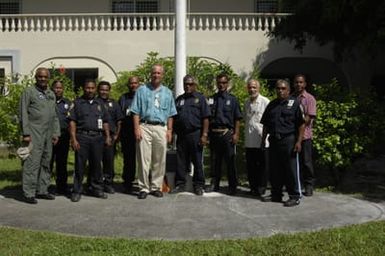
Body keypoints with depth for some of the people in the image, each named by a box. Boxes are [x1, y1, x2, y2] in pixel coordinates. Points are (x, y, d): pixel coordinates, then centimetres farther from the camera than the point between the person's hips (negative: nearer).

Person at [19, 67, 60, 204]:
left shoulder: (51, 94, 18)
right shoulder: (29, 92, -1)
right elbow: (23, 114, -6)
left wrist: (56, 132, 12)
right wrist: (26, 133, -12)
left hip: (48, 134, 7)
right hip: (34, 134, -6)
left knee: (46, 163, 10)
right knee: (32, 163, -9)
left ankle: (42, 190, 18)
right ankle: (29, 193, -4)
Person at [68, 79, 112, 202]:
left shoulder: (100, 103, 17)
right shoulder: (77, 103, 5)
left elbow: (105, 121, 19)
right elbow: (72, 122, -1)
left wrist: (108, 136, 9)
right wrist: (73, 139, -11)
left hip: (97, 137, 3)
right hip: (82, 137, -3)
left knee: (96, 164, 8)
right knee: (80, 165, -1)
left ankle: (96, 189, 19)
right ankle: (77, 191, 6)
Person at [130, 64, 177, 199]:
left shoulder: (167, 93, 15)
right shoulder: (142, 90, 7)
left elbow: (170, 114, 14)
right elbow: (136, 112, 2)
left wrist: (169, 130, 5)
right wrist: (137, 128, -7)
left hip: (161, 128, 2)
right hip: (145, 127, -2)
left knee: (159, 160, 4)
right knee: (144, 159, -3)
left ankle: (156, 187, 14)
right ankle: (143, 187, 5)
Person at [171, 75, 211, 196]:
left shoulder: (200, 98, 4)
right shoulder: (179, 99, 17)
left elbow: (205, 118, -2)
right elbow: (173, 117, 18)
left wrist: (204, 135, -10)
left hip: (195, 134, -4)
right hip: (181, 135, 4)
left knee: (197, 161, 2)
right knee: (180, 161, 7)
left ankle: (198, 186, 11)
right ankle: (180, 184, 16)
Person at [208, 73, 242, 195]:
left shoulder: (232, 99, 6)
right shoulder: (211, 99, 10)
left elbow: (237, 119, 3)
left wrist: (236, 134, -6)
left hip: (227, 133, -2)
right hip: (214, 133, 2)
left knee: (230, 161, -1)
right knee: (215, 161, 10)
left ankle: (232, 186, 7)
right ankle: (214, 184, 21)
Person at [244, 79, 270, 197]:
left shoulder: (265, 102, -6)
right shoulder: (246, 103, 13)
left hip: (261, 140, -5)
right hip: (249, 140, 6)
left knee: (262, 165, 4)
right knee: (250, 165, 11)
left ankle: (261, 188, 14)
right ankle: (253, 187, 22)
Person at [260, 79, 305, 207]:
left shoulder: (294, 103, -1)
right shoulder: (272, 104, 16)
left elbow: (301, 124, -6)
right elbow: (266, 124, 21)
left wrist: (299, 141, -13)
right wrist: (263, 139, 15)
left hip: (288, 140, -6)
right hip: (274, 140, 6)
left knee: (291, 170, -2)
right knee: (274, 169, 11)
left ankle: (294, 196, 7)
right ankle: (276, 194, 23)